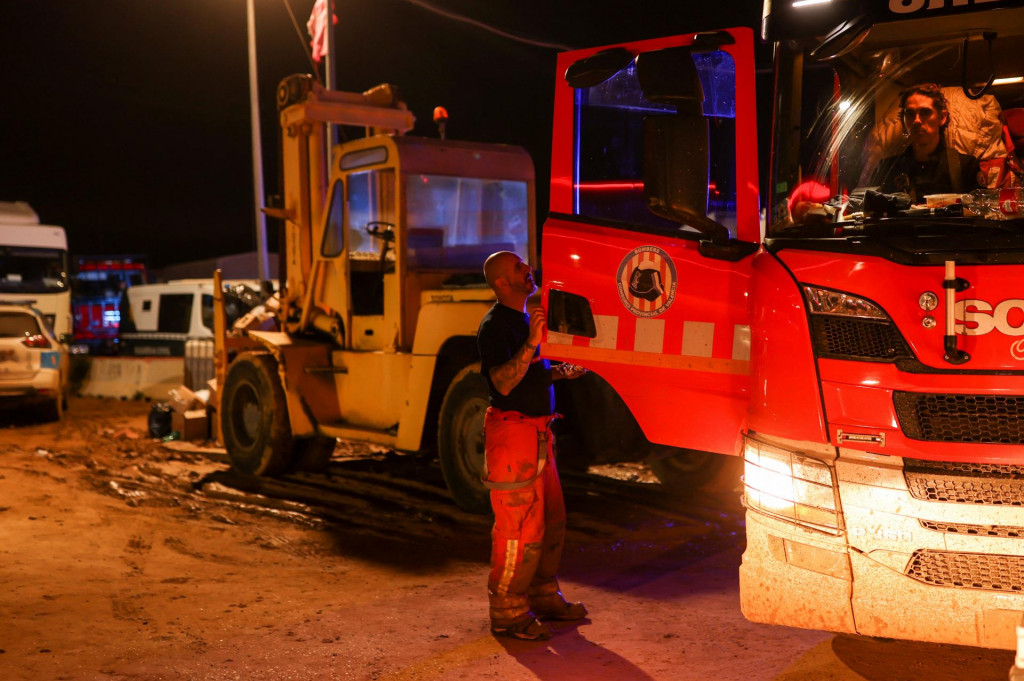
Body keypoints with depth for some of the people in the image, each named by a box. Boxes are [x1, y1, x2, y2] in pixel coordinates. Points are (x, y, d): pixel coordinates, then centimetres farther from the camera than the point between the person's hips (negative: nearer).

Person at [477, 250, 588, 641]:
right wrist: (531, 344, -34)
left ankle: (544, 598, 30)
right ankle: (506, 612, 7)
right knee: (520, 527, -5)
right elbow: (502, 382, -26)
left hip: (537, 430, 10)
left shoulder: (525, 319, 16)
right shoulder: (495, 326, -14)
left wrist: (559, 372, 8)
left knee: (550, 520, 16)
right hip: (512, 430, -10)